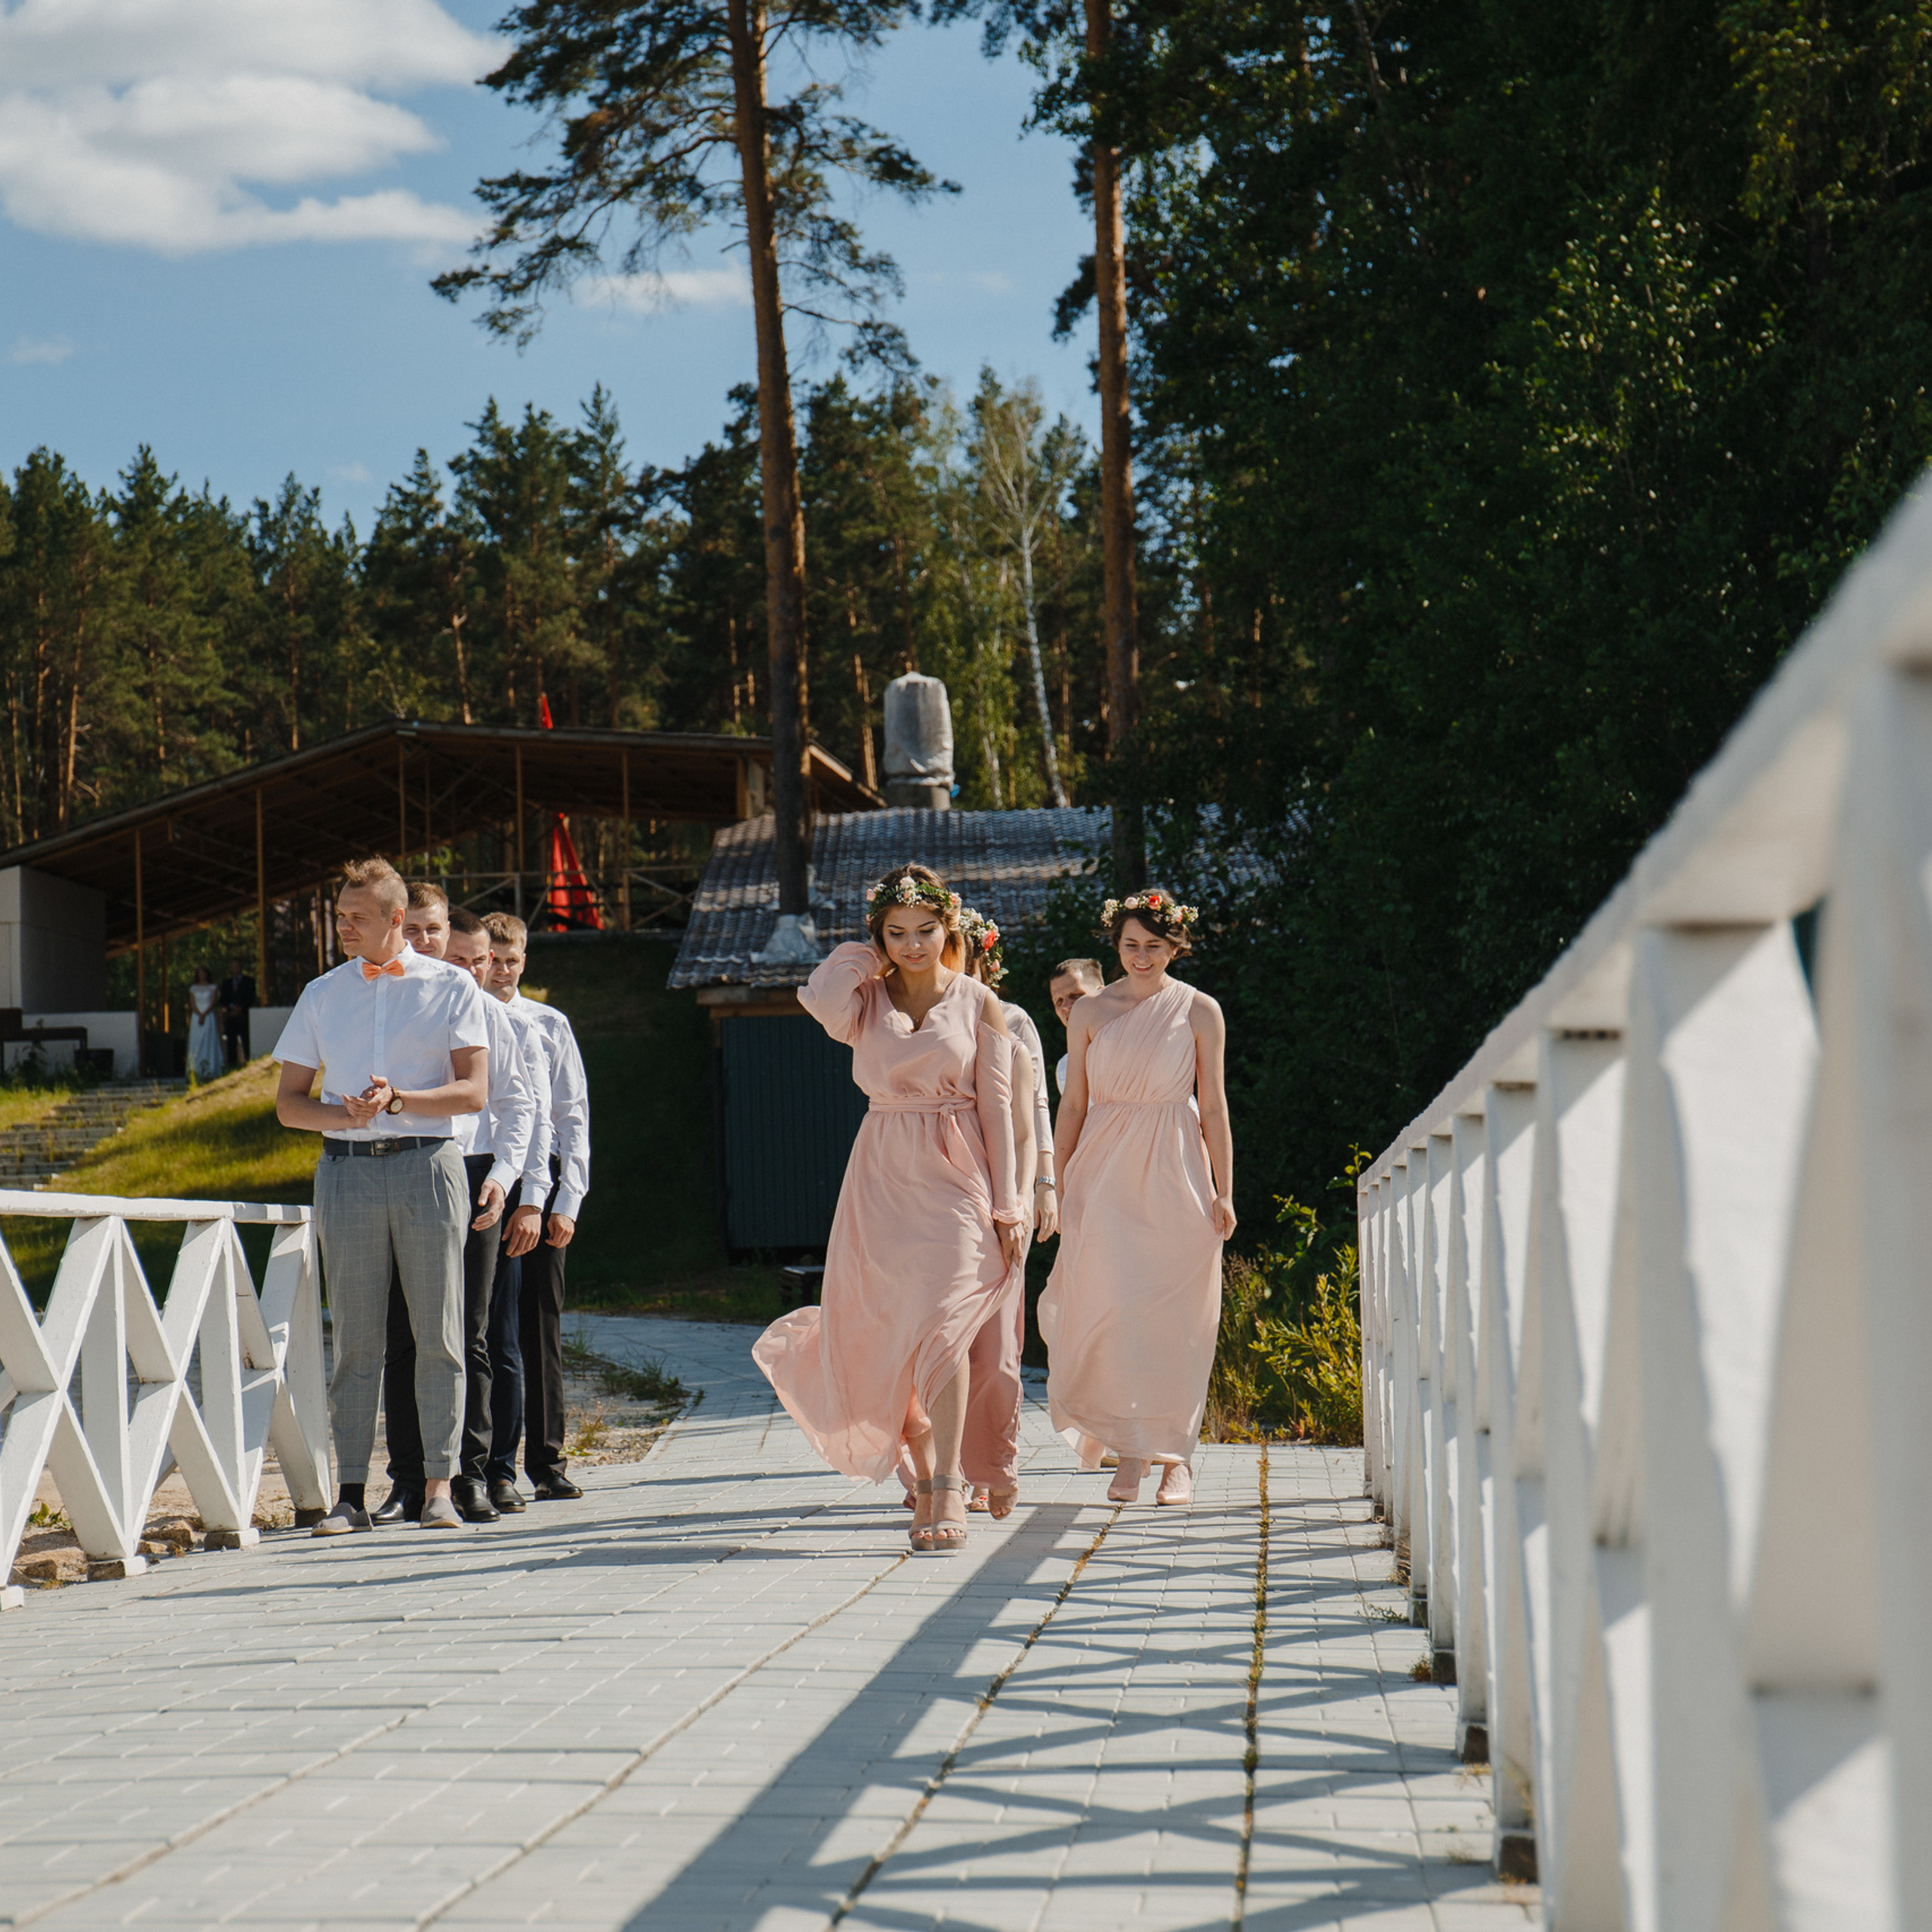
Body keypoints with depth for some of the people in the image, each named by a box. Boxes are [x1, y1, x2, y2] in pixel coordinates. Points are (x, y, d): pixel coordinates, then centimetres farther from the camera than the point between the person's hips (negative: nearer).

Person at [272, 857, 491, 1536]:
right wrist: (340, 1114, -9)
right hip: (347, 1168, 2)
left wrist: (398, 1101, -19)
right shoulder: (322, 995, 14)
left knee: (438, 1335, -2)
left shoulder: (450, 988, 5)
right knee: (355, 1338, 0)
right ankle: (351, 1492, 1)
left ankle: (438, 1485, 3)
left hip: (427, 1166, -2)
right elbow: (288, 1102, 12)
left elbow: (474, 1091, -3)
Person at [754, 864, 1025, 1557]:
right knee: (891, 1330, 3)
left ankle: (947, 1489, -19)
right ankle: (923, 1474, 21)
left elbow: (997, 1105, 3)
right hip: (884, 1177, 2)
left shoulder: (977, 1003, 4)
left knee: (940, 1323, -17)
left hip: (956, 1173, -2)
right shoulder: (867, 1000, 6)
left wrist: (1007, 1204, -1)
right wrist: (866, 956, -1)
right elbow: (820, 999, -19)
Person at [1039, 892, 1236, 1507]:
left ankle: (1176, 1455, 9)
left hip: (1175, 1174, -1)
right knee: (1111, 1305, -9)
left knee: (1174, 1316, 0)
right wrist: (1060, 1183, 6)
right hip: (1104, 1173, 1)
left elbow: (1213, 1107, 3)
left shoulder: (1198, 1011, 2)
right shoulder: (1090, 1011, 7)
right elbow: (1074, 1103, 10)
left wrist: (1223, 1192, 0)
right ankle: (1128, 1450, 0)